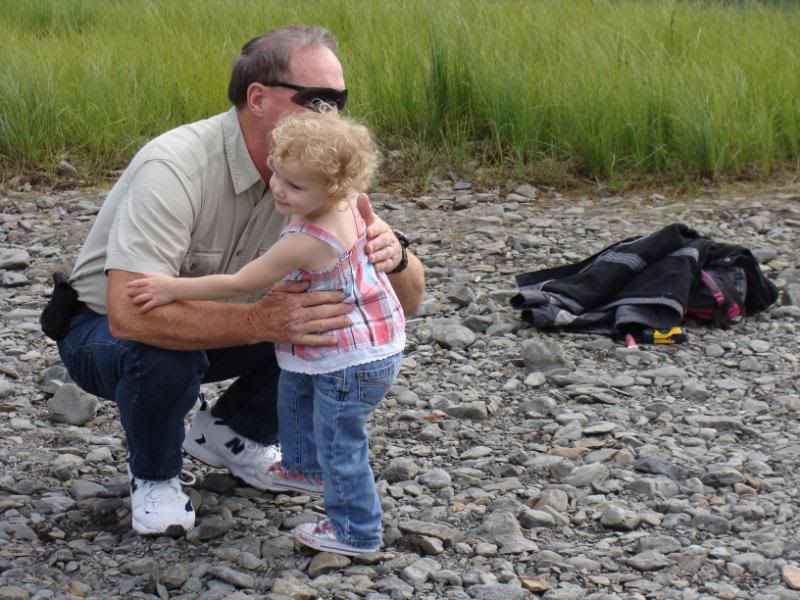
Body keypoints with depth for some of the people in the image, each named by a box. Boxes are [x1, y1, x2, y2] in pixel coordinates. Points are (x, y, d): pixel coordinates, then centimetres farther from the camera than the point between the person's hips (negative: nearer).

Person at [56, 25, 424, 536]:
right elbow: (130, 312, -44)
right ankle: (154, 476, -4)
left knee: (330, 319, -15)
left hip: (214, 327, 6)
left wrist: (392, 256, -37)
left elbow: (409, 298, -13)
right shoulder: (176, 167, -33)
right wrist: (262, 321, -53)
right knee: (165, 354, -37)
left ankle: (231, 433, 10)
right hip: (105, 330, -5)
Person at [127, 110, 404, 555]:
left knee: (339, 442, 3)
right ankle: (305, 468, 51)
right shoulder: (345, 207, -9)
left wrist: (174, 288, -18)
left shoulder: (306, 243, -34)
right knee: (295, 389, 31)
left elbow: (238, 285, -26)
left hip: (352, 362, -11)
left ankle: (356, 531, 18)